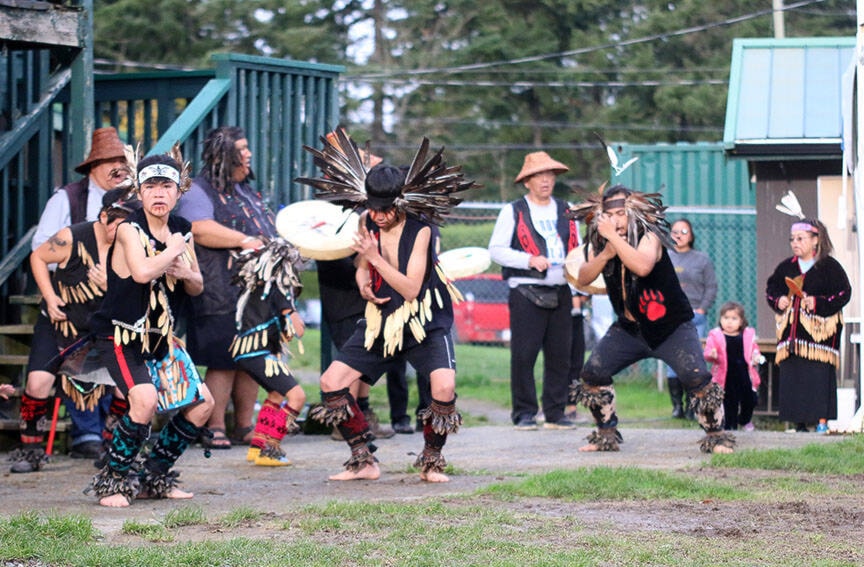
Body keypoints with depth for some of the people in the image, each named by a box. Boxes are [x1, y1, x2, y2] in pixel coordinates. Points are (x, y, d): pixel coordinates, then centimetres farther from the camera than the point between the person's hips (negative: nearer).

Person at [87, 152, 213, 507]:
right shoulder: (129, 230, -16)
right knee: (145, 400, -29)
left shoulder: (182, 230, 4)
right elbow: (142, 272, -36)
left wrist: (186, 274, -10)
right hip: (121, 335, -8)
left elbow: (197, 288, 13)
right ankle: (111, 480, -12)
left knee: (202, 404, 5)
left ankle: (154, 477, 18)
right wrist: (174, 249, -20)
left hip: (161, 336, 8)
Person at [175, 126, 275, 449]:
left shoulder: (246, 192, 23)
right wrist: (243, 240, -23)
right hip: (222, 297, -8)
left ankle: (245, 428, 15)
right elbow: (200, 229, -21)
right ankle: (215, 430, -3)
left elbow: (265, 231, 34)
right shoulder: (199, 191, -5)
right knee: (223, 362, -8)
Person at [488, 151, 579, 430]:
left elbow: (577, 248, 24)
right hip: (527, 292, -4)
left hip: (560, 292, 4)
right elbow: (496, 250, -3)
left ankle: (555, 413, 11)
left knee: (560, 355, 3)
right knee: (523, 355, -7)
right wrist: (530, 260, -15)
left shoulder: (565, 211, 17)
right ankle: (524, 413, 0)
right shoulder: (513, 211, 3)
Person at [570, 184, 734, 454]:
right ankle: (606, 435, 12)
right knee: (592, 374, -5)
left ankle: (716, 436, -5)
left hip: (671, 327, -5)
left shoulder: (649, 236, -20)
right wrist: (604, 254, -24)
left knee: (696, 378, -21)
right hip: (630, 328, 6)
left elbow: (642, 266, -41)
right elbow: (584, 278, -9)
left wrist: (613, 237, -38)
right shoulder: (601, 242, 0)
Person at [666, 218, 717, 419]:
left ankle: (692, 406, -3)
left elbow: (711, 287, 6)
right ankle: (677, 405, 2)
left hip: (695, 317, -1)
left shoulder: (702, 259, 8)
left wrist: (701, 309, -5)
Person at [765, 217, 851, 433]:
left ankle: (822, 420, -7)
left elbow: (843, 293, -5)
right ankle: (799, 423, 7)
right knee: (791, 375, 2)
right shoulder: (786, 267, 14)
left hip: (819, 332, -5)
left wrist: (818, 303, -15)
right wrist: (778, 301, 1)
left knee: (819, 378, -9)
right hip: (792, 332, 5)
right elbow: (771, 289, 22)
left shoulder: (830, 267, -1)